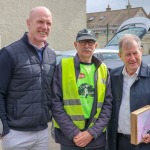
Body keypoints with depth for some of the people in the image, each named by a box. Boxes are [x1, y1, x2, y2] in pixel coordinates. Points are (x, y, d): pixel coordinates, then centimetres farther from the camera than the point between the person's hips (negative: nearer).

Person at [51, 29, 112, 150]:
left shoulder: (103, 70, 5)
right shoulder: (63, 67, -2)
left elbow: (108, 104, 2)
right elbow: (55, 102, -6)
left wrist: (92, 132, -9)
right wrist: (74, 133, -12)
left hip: (96, 136, 3)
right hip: (69, 136, -2)